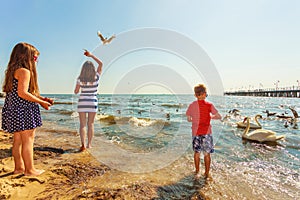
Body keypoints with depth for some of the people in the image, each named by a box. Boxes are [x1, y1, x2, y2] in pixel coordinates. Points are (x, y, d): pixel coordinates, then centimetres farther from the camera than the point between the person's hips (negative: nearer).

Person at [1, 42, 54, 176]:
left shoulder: (12, 70, 17)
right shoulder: (24, 71, -14)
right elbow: (22, 93, -24)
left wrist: (42, 98, 12)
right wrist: (41, 102, -15)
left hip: (12, 110, 10)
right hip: (23, 110, -10)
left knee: (17, 140, 16)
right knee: (28, 140, -1)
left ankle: (19, 167, 27)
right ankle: (29, 169, 9)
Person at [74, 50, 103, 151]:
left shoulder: (80, 79, -9)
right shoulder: (96, 78, -9)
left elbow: (76, 91, 2)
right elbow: (101, 64, 4)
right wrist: (91, 55, 7)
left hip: (82, 102, 0)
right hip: (92, 103, 1)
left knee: (82, 124, 4)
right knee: (90, 124, 10)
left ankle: (83, 144, -6)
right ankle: (89, 144, 15)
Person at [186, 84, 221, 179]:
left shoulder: (192, 105, -1)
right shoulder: (209, 105, -8)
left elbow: (188, 119, 5)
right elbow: (219, 116, -7)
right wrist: (211, 117, 10)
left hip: (195, 132, 2)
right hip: (206, 132, -2)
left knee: (196, 152, 16)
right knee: (207, 153, 10)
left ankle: (197, 172, 27)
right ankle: (207, 173, 19)